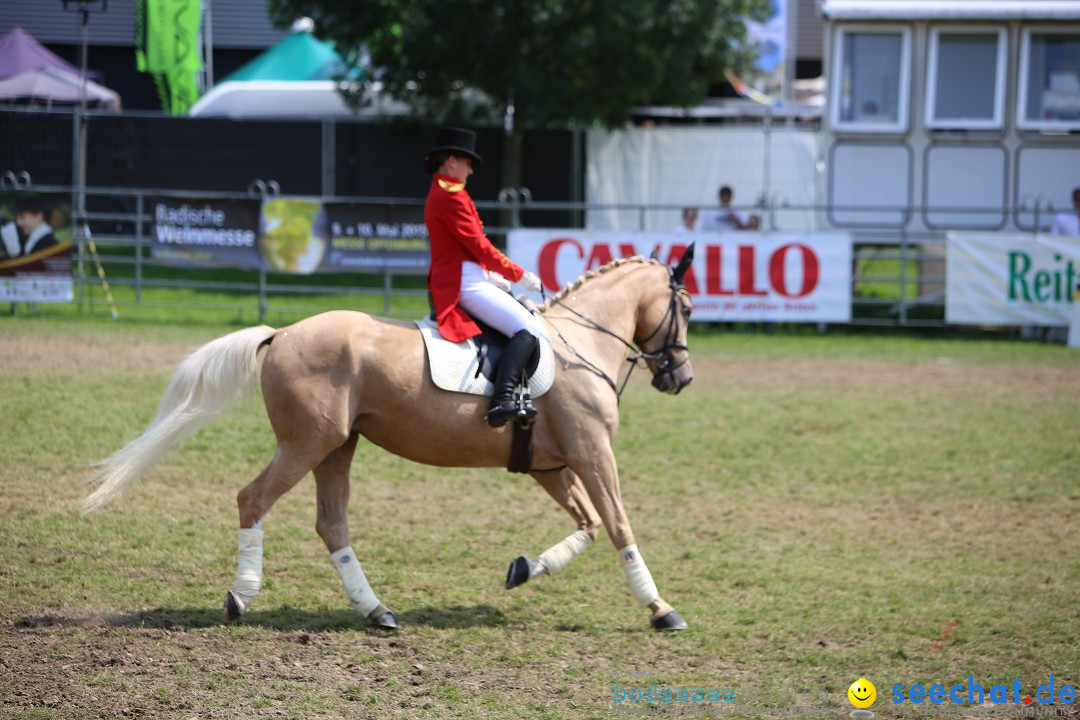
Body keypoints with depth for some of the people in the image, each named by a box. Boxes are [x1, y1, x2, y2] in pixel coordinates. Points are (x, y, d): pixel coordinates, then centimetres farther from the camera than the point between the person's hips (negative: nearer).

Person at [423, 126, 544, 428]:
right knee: (528, 329, -21)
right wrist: (519, 274, -8)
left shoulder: (438, 194, 20)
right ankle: (502, 400, -34)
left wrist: (491, 276, 17)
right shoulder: (451, 196, -13)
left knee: (528, 323, 21)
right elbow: (478, 245, -16)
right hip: (463, 284, -11)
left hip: (450, 283, 11)